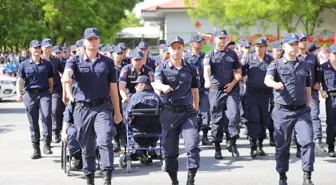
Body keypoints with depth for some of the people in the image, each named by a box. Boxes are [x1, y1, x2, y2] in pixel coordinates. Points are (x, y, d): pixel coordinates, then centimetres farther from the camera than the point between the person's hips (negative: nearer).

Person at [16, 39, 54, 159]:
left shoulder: (47, 64, 9)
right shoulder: (24, 65, 8)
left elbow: (50, 81, 12)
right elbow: (19, 80, 1)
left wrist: (50, 93, 3)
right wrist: (18, 93, -15)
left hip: (44, 93, -1)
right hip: (30, 95, 1)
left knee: (46, 116, -24)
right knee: (33, 122, 5)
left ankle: (46, 144, -19)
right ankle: (36, 150, 13)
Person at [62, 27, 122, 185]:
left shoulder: (107, 62, 10)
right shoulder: (75, 61, 7)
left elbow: (113, 88, 11)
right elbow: (68, 72, -17)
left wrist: (117, 112, 10)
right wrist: (66, 77, -43)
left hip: (103, 108, -1)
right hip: (82, 108, 1)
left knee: (105, 141, -19)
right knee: (86, 147, 8)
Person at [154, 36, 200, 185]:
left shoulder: (191, 69, 8)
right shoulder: (162, 68, 1)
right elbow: (157, 83, -18)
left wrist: (195, 110, 18)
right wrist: (163, 87, -41)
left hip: (187, 112, 1)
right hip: (169, 113, 0)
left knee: (193, 145, -15)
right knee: (170, 149, 6)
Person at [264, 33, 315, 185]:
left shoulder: (305, 66, 12)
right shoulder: (276, 64, 1)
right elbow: (267, 79, -18)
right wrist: (275, 84, -40)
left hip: (301, 111, 2)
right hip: (282, 111, -2)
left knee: (308, 141, -12)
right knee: (282, 145, 6)